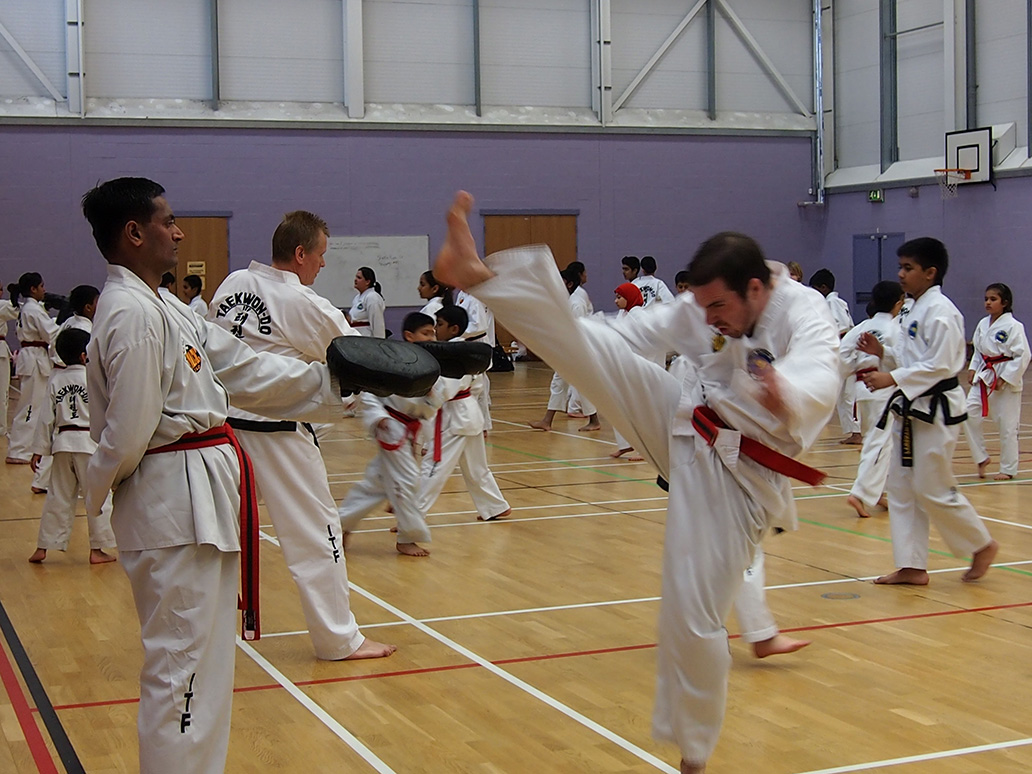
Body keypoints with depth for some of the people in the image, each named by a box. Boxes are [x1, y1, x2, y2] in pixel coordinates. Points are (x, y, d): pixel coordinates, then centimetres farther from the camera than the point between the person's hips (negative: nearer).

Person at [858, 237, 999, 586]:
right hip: (910, 409, 10)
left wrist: (891, 379, -27)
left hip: (936, 410, -10)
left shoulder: (940, 311, -16)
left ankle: (982, 545, 15)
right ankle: (912, 566, 13)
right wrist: (881, 352, 5)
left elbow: (939, 366, -22)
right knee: (901, 487, 8)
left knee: (932, 489, -6)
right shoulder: (917, 309, 15)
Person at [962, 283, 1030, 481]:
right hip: (984, 377, 6)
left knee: (1007, 424, 1)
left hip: (1006, 381, -6)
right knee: (969, 414, -4)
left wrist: (1005, 379, -17)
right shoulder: (983, 324, 7)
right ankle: (981, 458, 12)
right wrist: (973, 369, 3)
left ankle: (1008, 469, 14)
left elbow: (1022, 356, -15)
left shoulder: (1013, 327, -13)